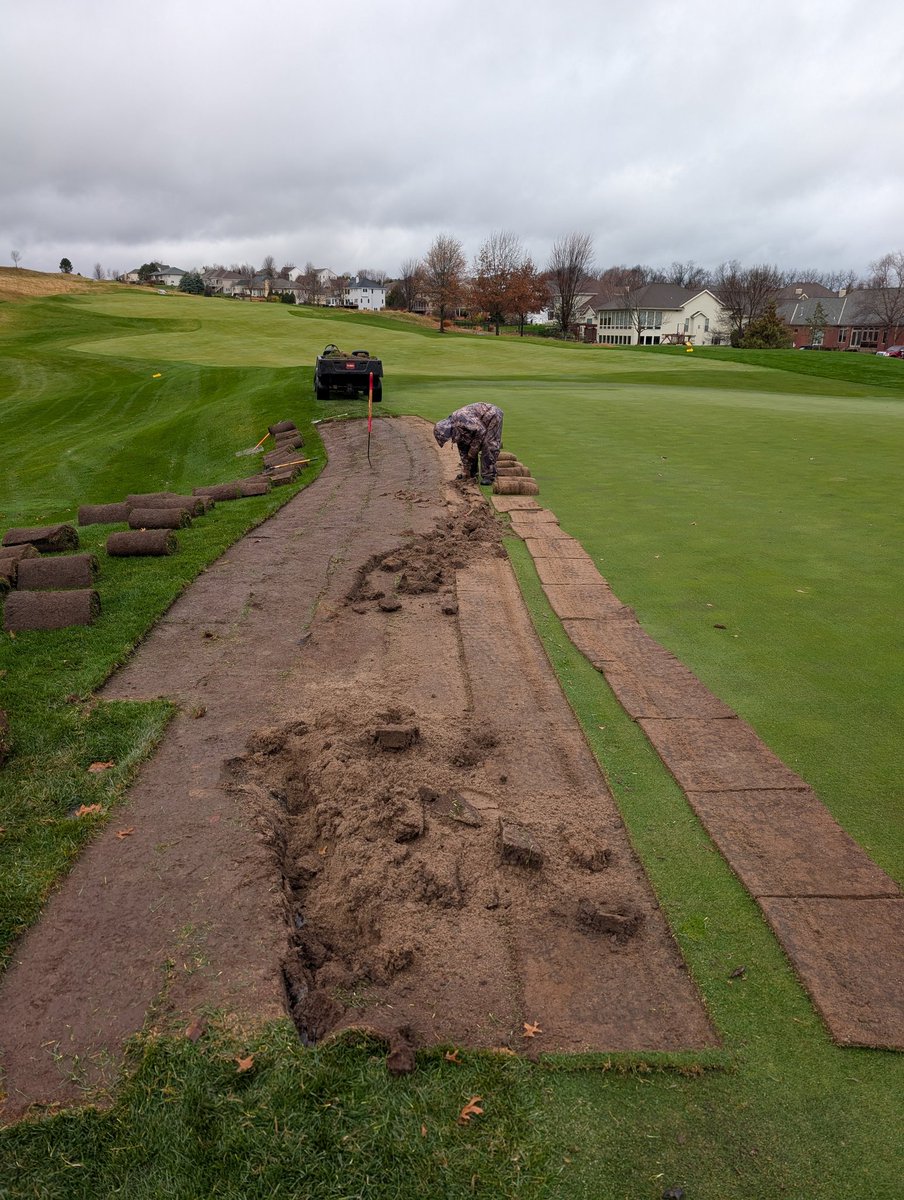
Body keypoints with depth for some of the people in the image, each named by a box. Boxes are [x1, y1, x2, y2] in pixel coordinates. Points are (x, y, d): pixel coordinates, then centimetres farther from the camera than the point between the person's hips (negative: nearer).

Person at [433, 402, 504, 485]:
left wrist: (472, 450, -19)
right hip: (483, 421, 9)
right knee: (468, 444, 6)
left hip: (493, 415, -9)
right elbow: (462, 449, 6)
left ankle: (489, 476, -14)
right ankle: (471, 472, 17)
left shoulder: (461, 419, -32)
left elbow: (481, 431, -30)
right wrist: (465, 469, 7)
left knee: (488, 445, -18)